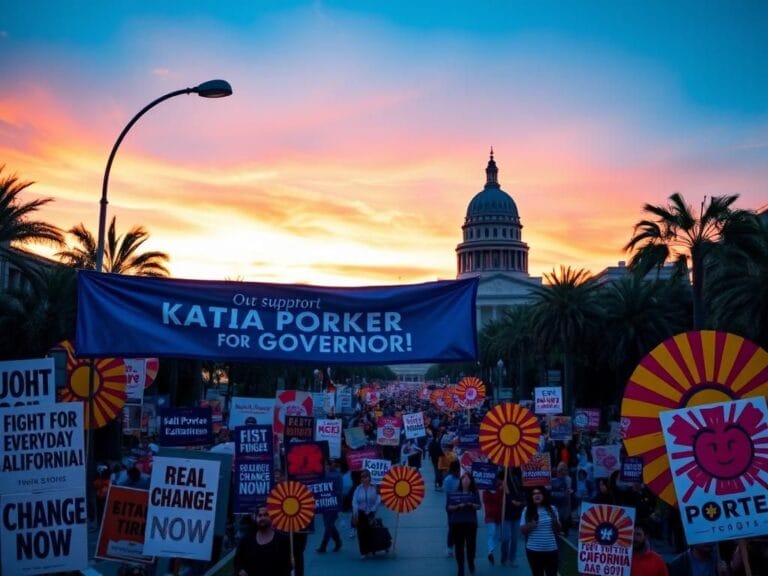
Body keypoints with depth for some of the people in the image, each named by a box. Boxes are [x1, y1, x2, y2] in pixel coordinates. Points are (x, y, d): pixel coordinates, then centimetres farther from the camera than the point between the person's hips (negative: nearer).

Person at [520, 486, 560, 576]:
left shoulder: (552, 509, 3)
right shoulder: (527, 510, -1)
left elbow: (558, 529, 11)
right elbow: (522, 530, 1)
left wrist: (556, 522, -11)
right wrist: (529, 526, -20)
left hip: (551, 549, 1)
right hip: (533, 550, -1)